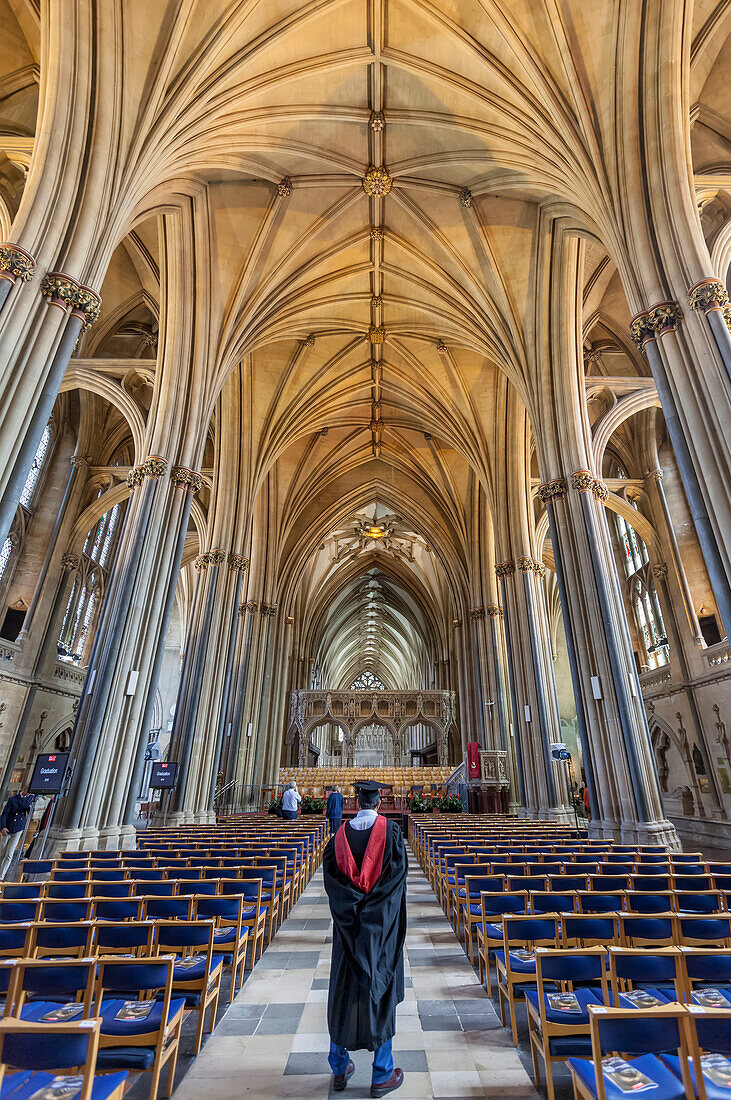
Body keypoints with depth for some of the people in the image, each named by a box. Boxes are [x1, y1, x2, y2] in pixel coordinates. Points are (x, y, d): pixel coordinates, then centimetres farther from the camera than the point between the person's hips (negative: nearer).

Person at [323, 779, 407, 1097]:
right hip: (381, 925, -2)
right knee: (380, 992, 11)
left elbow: (330, 875, -6)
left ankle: (340, 1068, 32)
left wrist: (355, 901, -2)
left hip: (348, 924, 3)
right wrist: (373, 901, -4)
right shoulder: (390, 831, -12)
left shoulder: (340, 835, -4)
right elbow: (398, 871, -13)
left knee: (343, 991, 17)